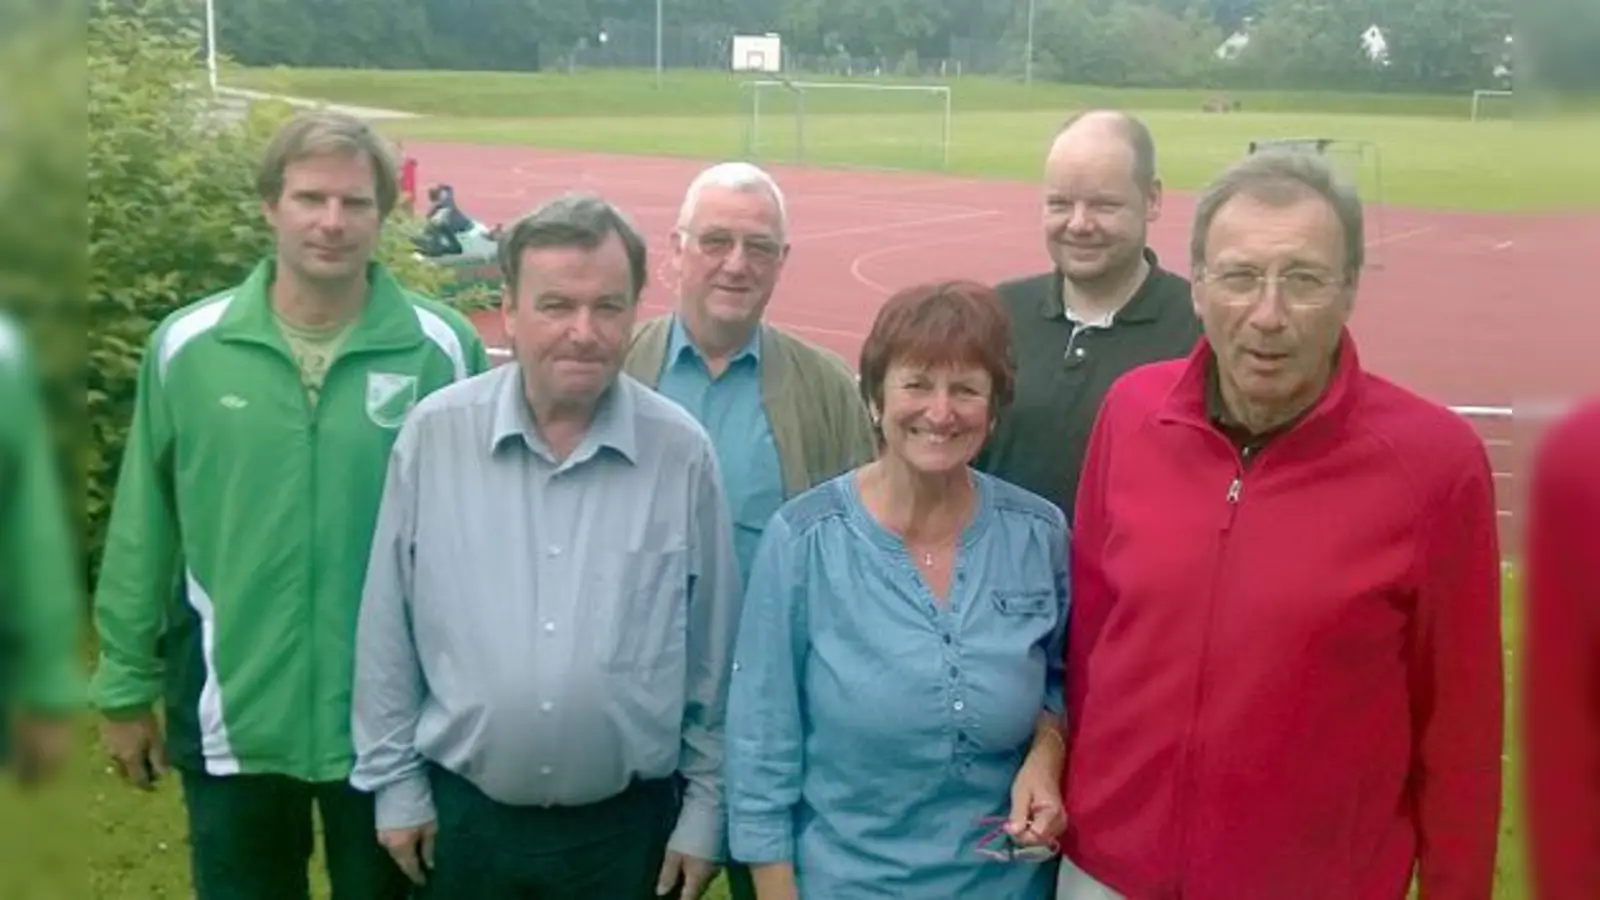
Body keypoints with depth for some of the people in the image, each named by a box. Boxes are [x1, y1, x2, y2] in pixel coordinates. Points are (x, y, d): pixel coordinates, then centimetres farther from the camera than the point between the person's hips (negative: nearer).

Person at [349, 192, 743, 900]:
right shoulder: (434, 433, -7)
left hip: (628, 827, 0)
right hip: (461, 818, 1)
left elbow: (713, 651, 0)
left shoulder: (681, 451, -7)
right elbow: (388, 632, 0)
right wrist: (395, 780, 2)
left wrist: (705, 809, 2)